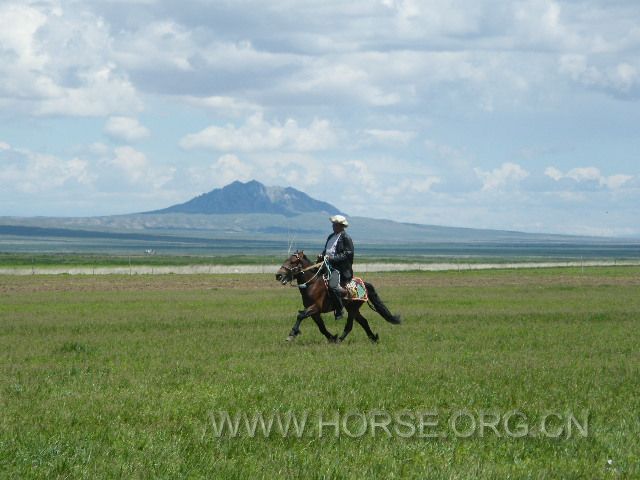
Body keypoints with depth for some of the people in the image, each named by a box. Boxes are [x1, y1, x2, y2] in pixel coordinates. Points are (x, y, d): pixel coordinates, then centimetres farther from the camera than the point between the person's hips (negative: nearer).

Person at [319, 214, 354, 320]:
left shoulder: (346, 238, -7)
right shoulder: (331, 237, 20)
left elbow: (348, 255, -14)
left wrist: (332, 258, -20)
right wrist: (322, 255, 5)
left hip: (341, 268, -10)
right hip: (328, 266, 10)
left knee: (333, 286, -30)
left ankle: (339, 311, -19)